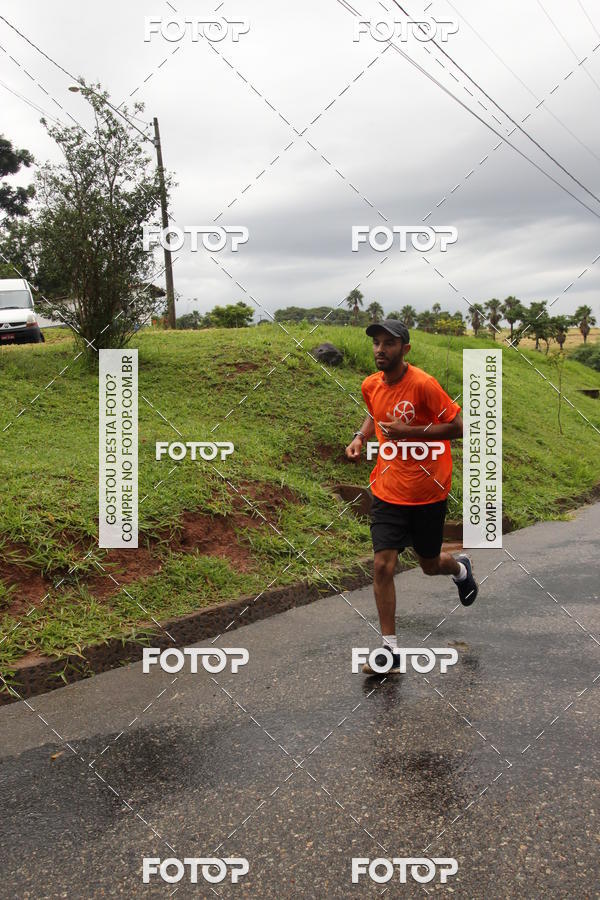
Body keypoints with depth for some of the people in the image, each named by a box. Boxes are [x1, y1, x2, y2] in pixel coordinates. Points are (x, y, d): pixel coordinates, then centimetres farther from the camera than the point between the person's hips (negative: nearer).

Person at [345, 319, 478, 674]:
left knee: (430, 564, 14)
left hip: (428, 492, -4)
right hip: (388, 491, 4)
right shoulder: (371, 385, 0)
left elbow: (458, 427, -16)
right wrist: (360, 437, 1)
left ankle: (460, 568, 52)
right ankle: (391, 650, 5)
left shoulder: (423, 384, -18)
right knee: (383, 566, -6)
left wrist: (409, 431, -25)